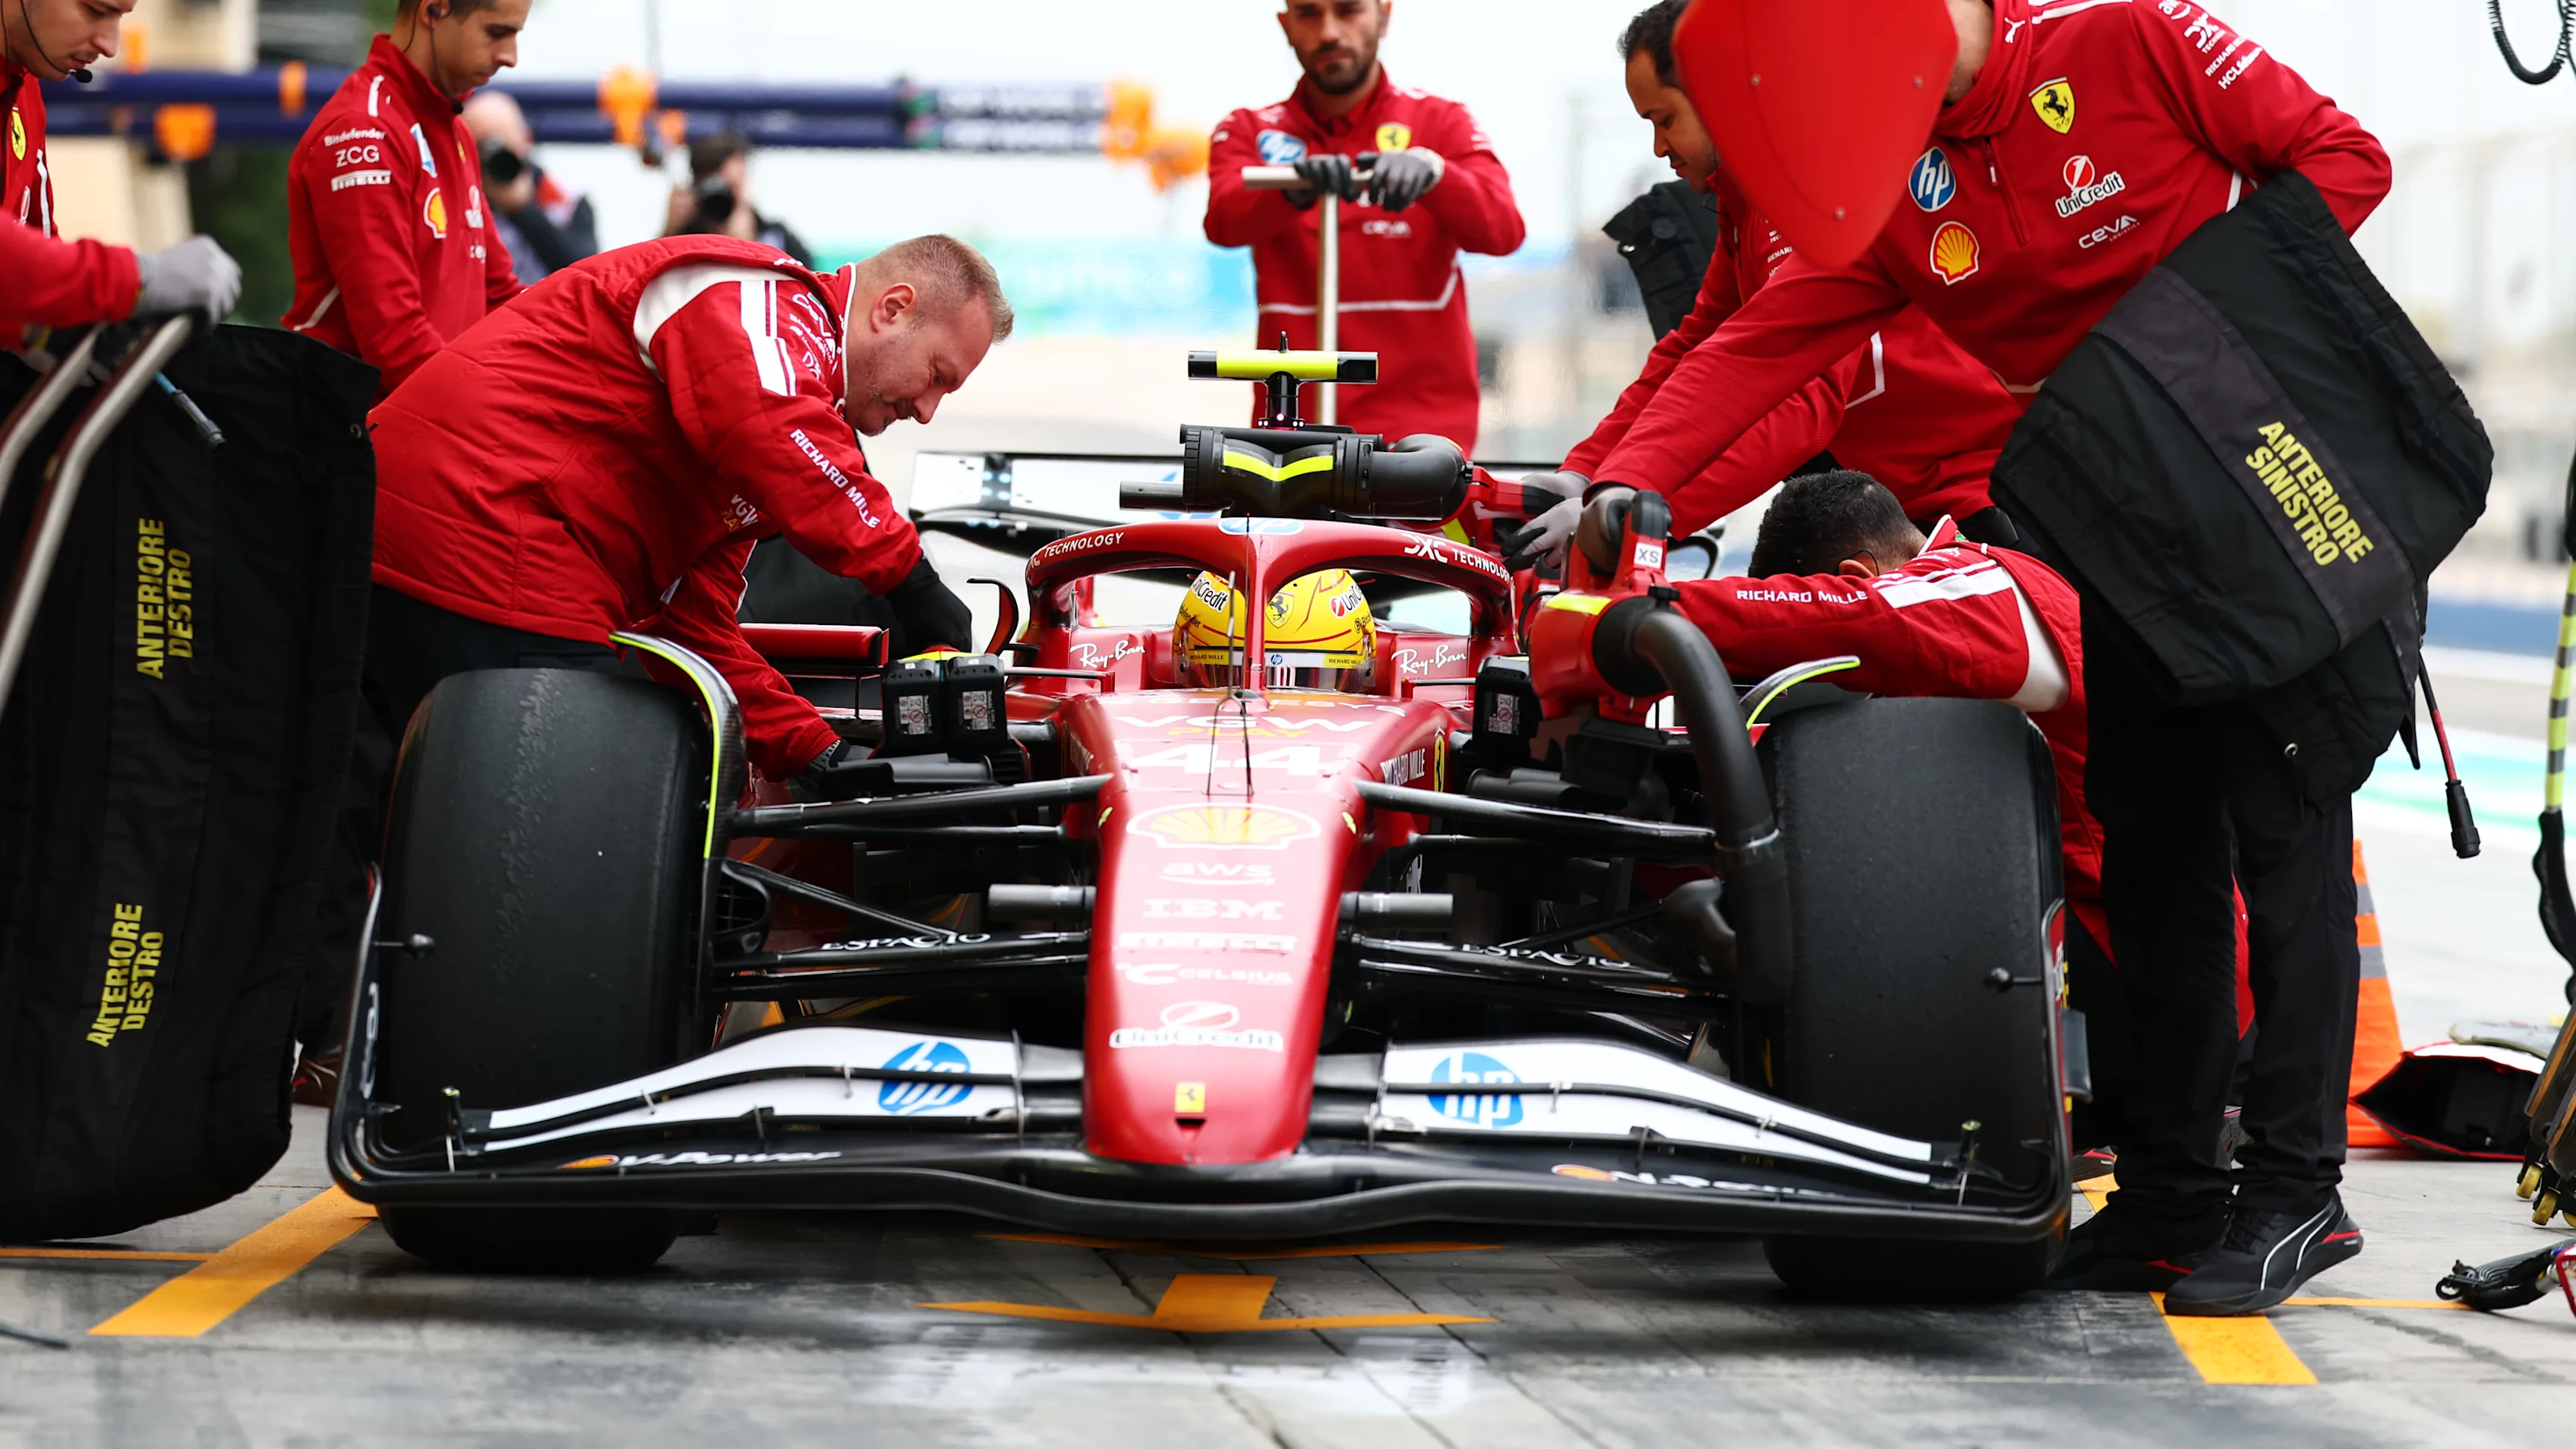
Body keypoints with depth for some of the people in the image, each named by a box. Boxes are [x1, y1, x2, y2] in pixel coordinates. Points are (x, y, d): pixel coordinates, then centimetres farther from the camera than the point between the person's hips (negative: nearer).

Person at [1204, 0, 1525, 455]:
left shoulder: (1440, 123, 8)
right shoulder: (1249, 131, 11)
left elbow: (1503, 230, -10)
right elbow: (1225, 220, -11)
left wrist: (1431, 171, -31)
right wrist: (1297, 188, -33)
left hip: (1422, 422, -2)